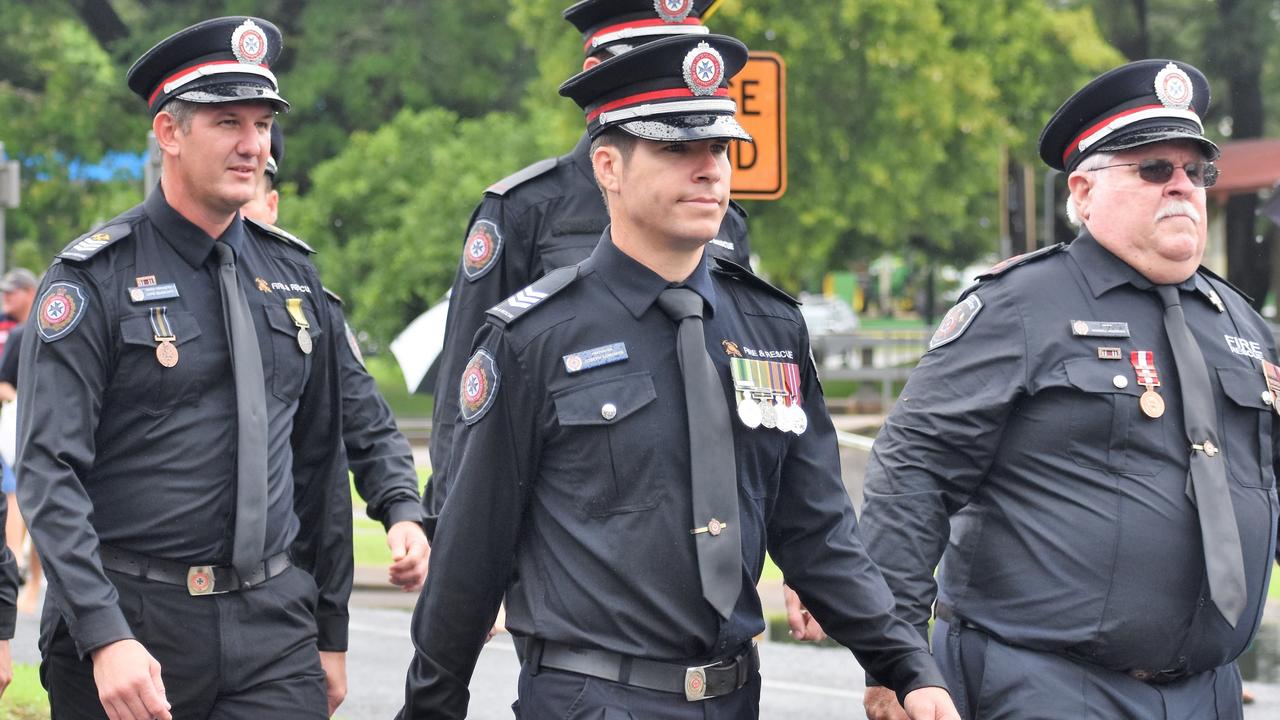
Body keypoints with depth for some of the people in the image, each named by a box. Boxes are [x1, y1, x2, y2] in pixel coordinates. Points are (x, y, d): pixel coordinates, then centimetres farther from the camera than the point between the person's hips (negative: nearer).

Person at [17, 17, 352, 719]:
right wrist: (105, 639, -23)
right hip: (133, 624, -4)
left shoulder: (292, 276, 11)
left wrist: (331, 633, 17)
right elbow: (49, 473, -13)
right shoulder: (95, 279, -6)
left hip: (274, 619, 4)